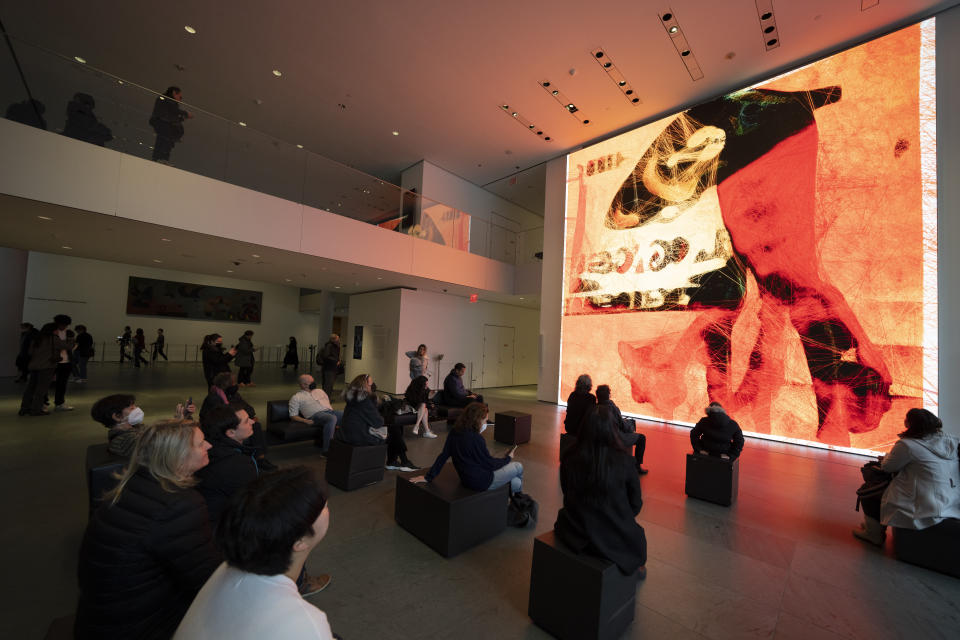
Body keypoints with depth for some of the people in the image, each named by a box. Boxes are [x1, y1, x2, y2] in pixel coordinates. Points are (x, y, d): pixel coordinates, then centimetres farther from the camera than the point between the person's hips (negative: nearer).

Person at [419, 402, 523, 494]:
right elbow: (490, 464, -17)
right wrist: (508, 458, 0)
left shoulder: (454, 432, -4)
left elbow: (443, 456, 0)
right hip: (481, 482, -8)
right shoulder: (476, 439, -27)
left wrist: (429, 476, 9)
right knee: (518, 467, 13)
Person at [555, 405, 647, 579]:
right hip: (614, 540, -1)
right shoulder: (623, 460, -22)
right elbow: (635, 504, -7)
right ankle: (637, 566, 52)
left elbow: (567, 494, 2)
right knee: (636, 533, 30)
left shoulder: (569, 458, -15)